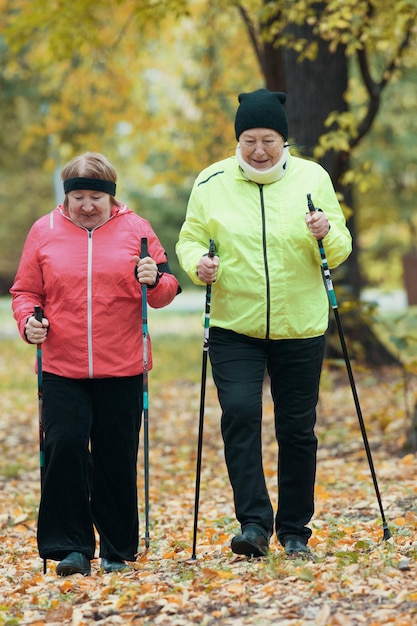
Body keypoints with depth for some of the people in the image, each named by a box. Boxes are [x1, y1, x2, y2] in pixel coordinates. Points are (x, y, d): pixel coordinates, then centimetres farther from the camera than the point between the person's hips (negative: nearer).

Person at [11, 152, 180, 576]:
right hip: (62, 368, 0)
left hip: (121, 369, 0)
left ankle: (118, 548, 17)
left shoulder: (135, 229, 4)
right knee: (65, 446, -12)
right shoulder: (44, 231, 6)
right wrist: (28, 321, -9)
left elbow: (166, 291, 5)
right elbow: (26, 290, 11)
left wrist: (155, 280, -17)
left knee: (117, 457, 4)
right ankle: (71, 546, -4)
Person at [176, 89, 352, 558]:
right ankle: (254, 523, -16)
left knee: (297, 429, 6)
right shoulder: (211, 183, 0)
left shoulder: (313, 178, 1)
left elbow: (340, 250, 3)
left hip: (300, 327, 1)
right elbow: (189, 239, 5)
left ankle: (295, 530, 18)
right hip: (234, 327, -1)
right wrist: (197, 263, -16)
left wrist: (328, 235, -19)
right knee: (239, 414, -18)